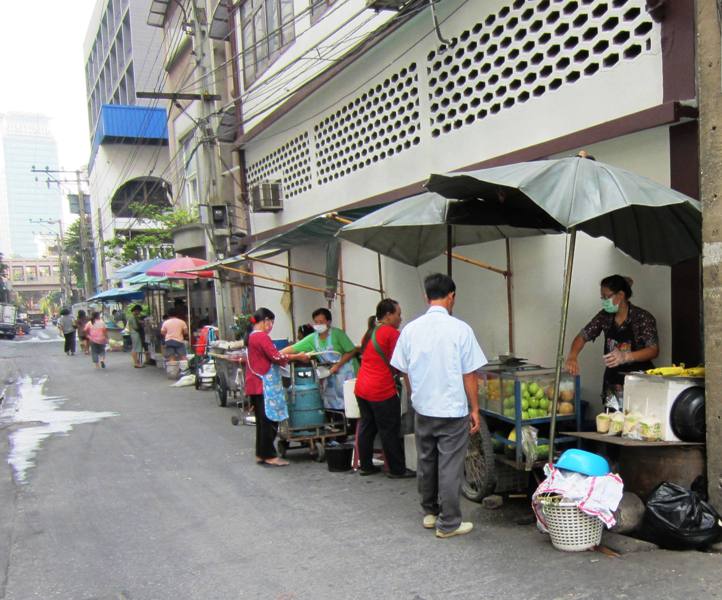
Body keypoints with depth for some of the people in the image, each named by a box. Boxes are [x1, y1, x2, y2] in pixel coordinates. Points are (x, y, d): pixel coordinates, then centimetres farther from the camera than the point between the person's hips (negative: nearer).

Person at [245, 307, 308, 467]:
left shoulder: (251, 336, 16)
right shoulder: (262, 336, -15)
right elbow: (276, 357, -19)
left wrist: (288, 357, 20)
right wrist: (298, 357, -12)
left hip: (255, 385, 10)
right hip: (264, 385, -10)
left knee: (262, 420, 15)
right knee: (269, 420, -4)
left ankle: (261, 454, 21)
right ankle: (269, 455, 1)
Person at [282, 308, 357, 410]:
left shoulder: (337, 333, -16)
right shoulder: (312, 338, -3)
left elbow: (352, 351, -15)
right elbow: (293, 348, -3)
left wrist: (337, 365, -19)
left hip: (346, 372, -5)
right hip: (331, 374, 6)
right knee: (333, 405, 9)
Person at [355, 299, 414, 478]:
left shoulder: (369, 333, 14)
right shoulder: (392, 333, -11)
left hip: (361, 387, 8)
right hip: (382, 391, -8)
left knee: (366, 427, 16)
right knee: (390, 431, 2)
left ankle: (365, 466, 23)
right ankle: (397, 470, 11)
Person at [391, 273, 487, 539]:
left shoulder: (410, 330, -3)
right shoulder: (460, 329, -13)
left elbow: (405, 372, 5)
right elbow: (469, 375, -10)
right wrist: (475, 409, 0)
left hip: (422, 409, 4)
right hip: (453, 410, -4)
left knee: (425, 463, 18)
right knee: (450, 468, 5)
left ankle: (429, 512, 32)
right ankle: (448, 524, 14)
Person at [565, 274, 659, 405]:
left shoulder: (643, 317, -10)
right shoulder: (605, 316, 2)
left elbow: (654, 350, -16)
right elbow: (583, 336, 4)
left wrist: (625, 356, -32)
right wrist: (572, 356, -16)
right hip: (613, 379, 4)